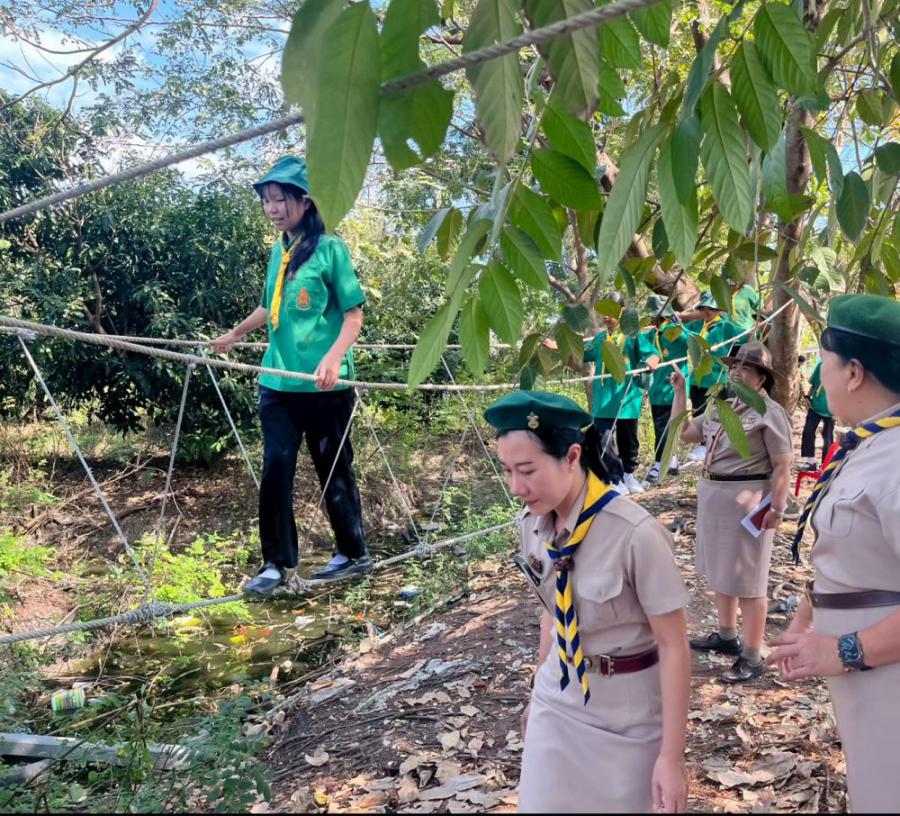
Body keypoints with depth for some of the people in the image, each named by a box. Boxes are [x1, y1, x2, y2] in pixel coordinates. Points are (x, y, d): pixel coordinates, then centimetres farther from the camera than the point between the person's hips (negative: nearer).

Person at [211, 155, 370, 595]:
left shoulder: (330, 248, -6)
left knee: (333, 470, 6)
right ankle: (276, 563, 10)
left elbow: (354, 315, -9)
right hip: (277, 382, 5)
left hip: (324, 386, -5)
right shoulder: (278, 252, 11)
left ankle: (354, 553, 22)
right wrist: (233, 335, 38)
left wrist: (334, 358, -25)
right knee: (275, 469, 1)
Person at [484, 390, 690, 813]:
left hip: (627, 713, -4)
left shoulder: (635, 535, -27)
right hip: (558, 699, 5)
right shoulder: (534, 524, -9)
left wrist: (671, 757, -16)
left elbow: (673, 646, -19)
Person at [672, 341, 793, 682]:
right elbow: (683, 433, 14)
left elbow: (782, 466, -15)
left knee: (746, 580, -1)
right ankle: (727, 636, 37)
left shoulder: (770, 412, -13)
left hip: (747, 500, -8)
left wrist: (776, 509, -21)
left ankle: (752, 658, 9)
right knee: (720, 571, 20)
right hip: (713, 495, 8)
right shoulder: (721, 408, 10)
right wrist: (679, 391, 9)